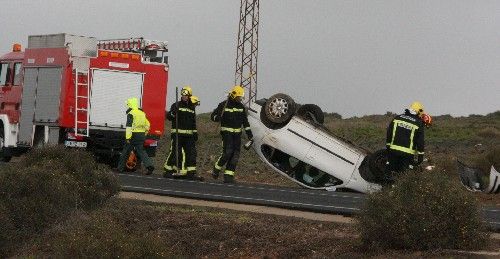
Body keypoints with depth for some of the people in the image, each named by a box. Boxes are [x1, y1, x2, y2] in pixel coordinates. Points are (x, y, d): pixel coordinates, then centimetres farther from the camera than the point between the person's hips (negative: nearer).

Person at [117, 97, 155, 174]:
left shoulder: (131, 114, -9)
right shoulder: (142, 113, 15)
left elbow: (129, 126, -18)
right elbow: (147, 124, 21)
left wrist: (128, 137, -19)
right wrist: (144, 134, 25)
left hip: (134, 135, -6)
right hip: (141, 135, 6)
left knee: (125, 152, 6)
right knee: (141, 151, 8)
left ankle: (120, 168, 15)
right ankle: (149, 165, -12)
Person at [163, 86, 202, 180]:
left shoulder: (192, 108, 17)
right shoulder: (176, 105, 1)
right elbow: (169, 116, -7)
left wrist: (195, 133, 17)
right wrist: (173, 112, -26)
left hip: (189, 135, 5)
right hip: (177, 133, -5)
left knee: (191, 152, -1)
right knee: (175, 152, -7)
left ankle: (191, 173, 1)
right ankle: (168, 170, 2)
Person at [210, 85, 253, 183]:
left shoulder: (241, 106, 10)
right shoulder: (224, 105, -5)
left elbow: (245, 120, 19)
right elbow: (213, 116, -3)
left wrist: (248, 132, 14)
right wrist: (217, 118, -26)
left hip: (237, 133, 5)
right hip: (227, 132, -5)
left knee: (235, 155, -2)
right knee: (227, 153, -17)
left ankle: (228, 175, 2)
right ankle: (216, 169, 5)